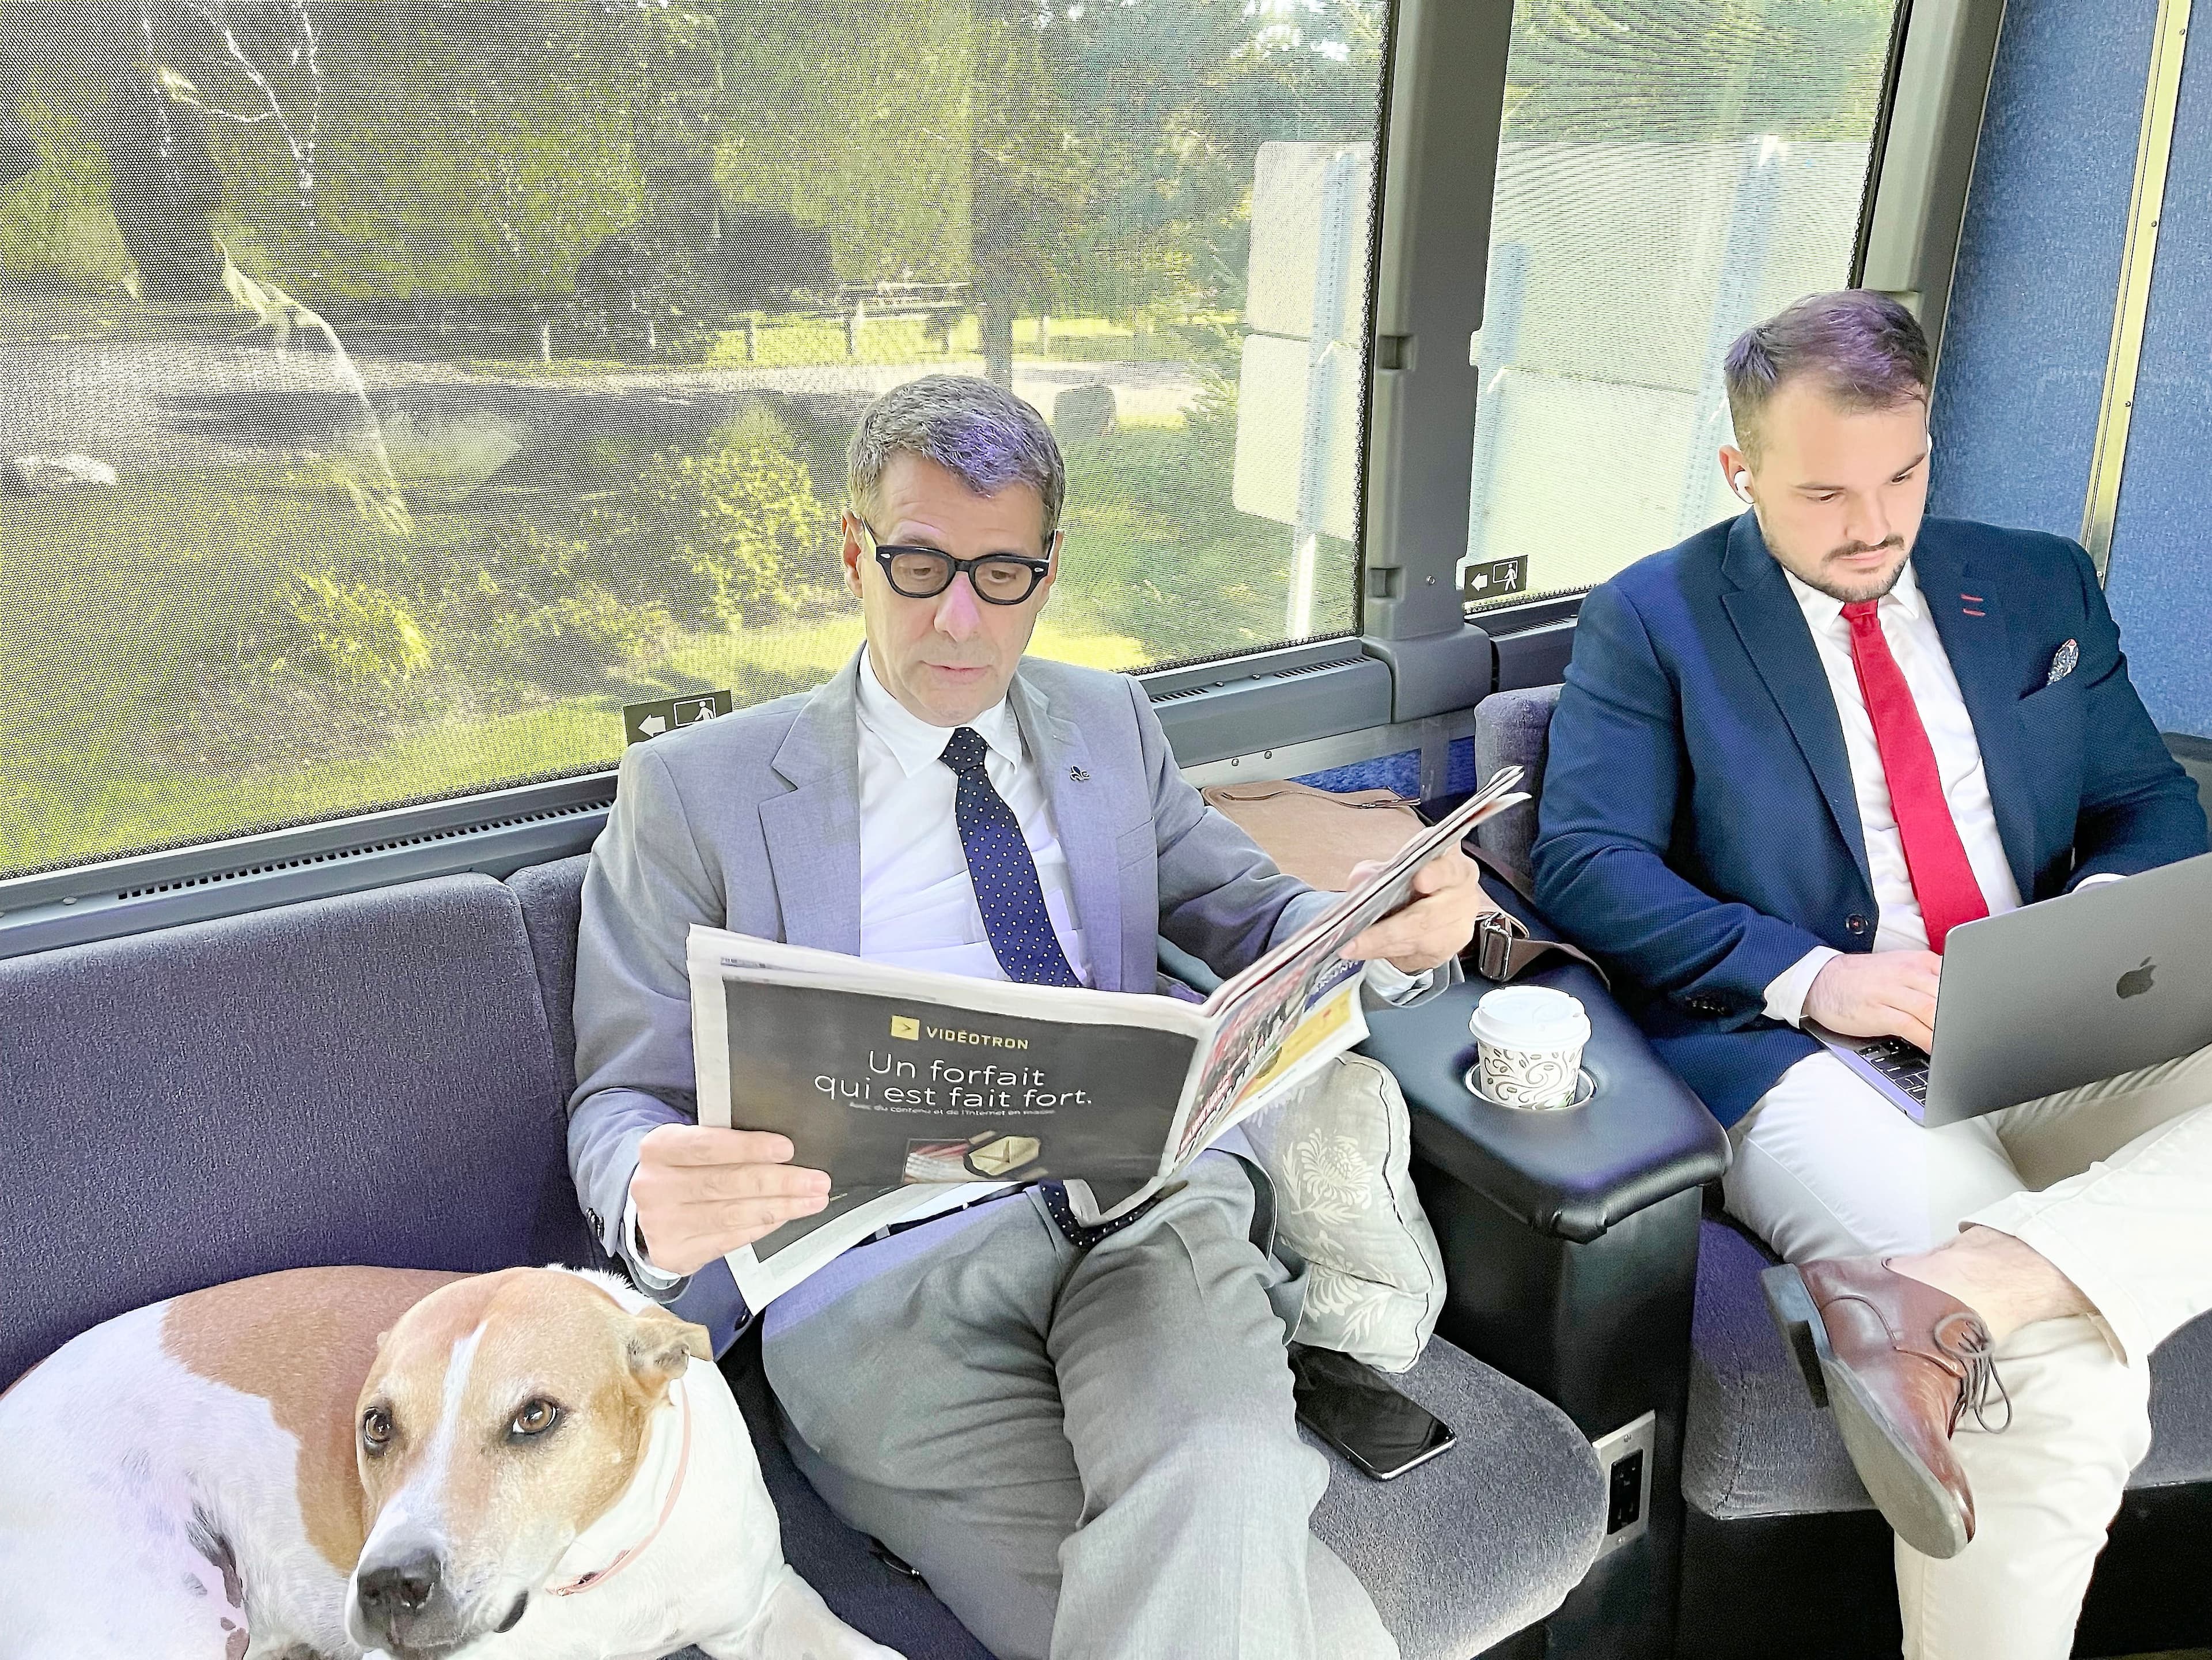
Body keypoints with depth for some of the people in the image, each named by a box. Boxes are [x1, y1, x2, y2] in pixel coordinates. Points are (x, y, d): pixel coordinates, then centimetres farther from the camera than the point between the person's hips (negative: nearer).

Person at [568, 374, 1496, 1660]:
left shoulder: (1110, 722, 20)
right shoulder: (695, 792, 7)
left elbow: (1252, 914, 20)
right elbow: (624, 1102, 6)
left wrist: (1385, 938, -5)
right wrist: (656, 1202, -20)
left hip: (1146, 1210, 4)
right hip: (886, 1278, -3)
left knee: (1217, 1481, -32)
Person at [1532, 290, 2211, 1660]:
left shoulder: (2041, 587, 19)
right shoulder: (1652, 619, 5)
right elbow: (1585, 862, -4)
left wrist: (2102, 916, -4)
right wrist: (1804, 974, -18)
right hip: (1817, 1067, -5)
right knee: (2059, 1393, -29)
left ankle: (1948, 1290, -34)